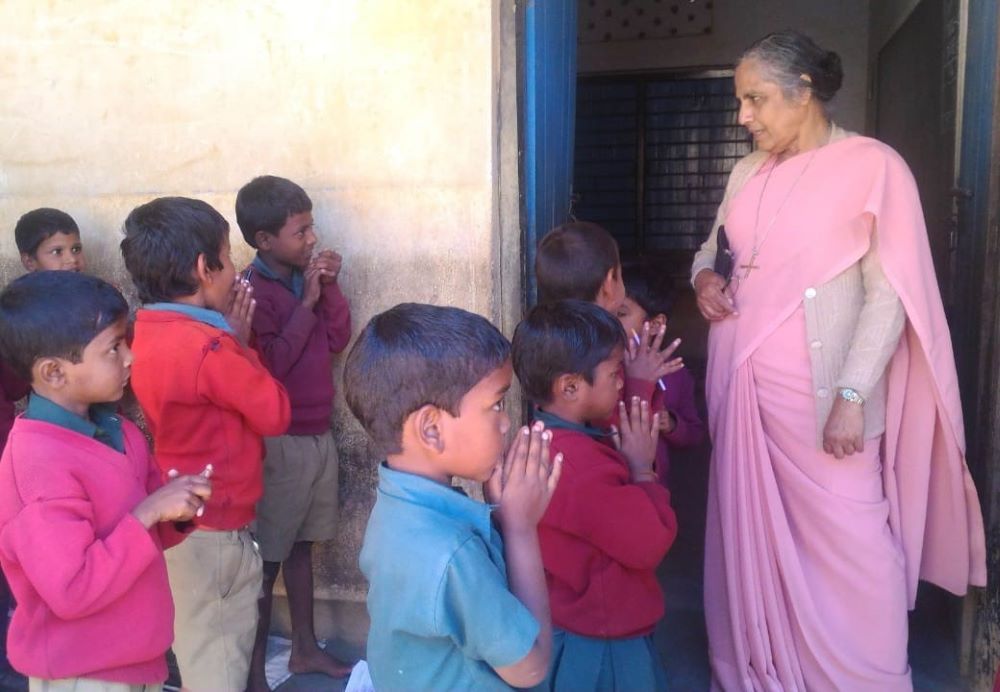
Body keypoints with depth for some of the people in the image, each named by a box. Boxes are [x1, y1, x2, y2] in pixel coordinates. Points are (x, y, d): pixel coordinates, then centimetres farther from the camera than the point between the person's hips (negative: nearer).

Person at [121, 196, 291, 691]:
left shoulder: (150, 332, 1)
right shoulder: (208, 348, -26)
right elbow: (275, 414, -15)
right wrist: (240, 342, -8)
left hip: (179, 523, 8)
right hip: (215, 534, -8)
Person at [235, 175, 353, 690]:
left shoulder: (306, 276, 6)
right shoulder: (253, 291, -16)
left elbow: (339, 340, 6)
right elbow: (269, 366, -23)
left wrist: (330, 287, -6)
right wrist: (305, 304, -19)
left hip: (318, 435, 7)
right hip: (279, 442, -7)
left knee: (301, 545, 18)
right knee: (267, 556, 3)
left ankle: (305, 648, 31)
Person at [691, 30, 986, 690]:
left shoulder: (873, 167, -6)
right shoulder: (748, 173, 12)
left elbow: (889, 294, -11)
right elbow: (714, 249, 23)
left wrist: (853, 396, -18)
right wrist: (705, 276, -1)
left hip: (818, 398, -5)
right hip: (745, 391, 6)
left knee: (850, 544, 0)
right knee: (754, 535, 14)